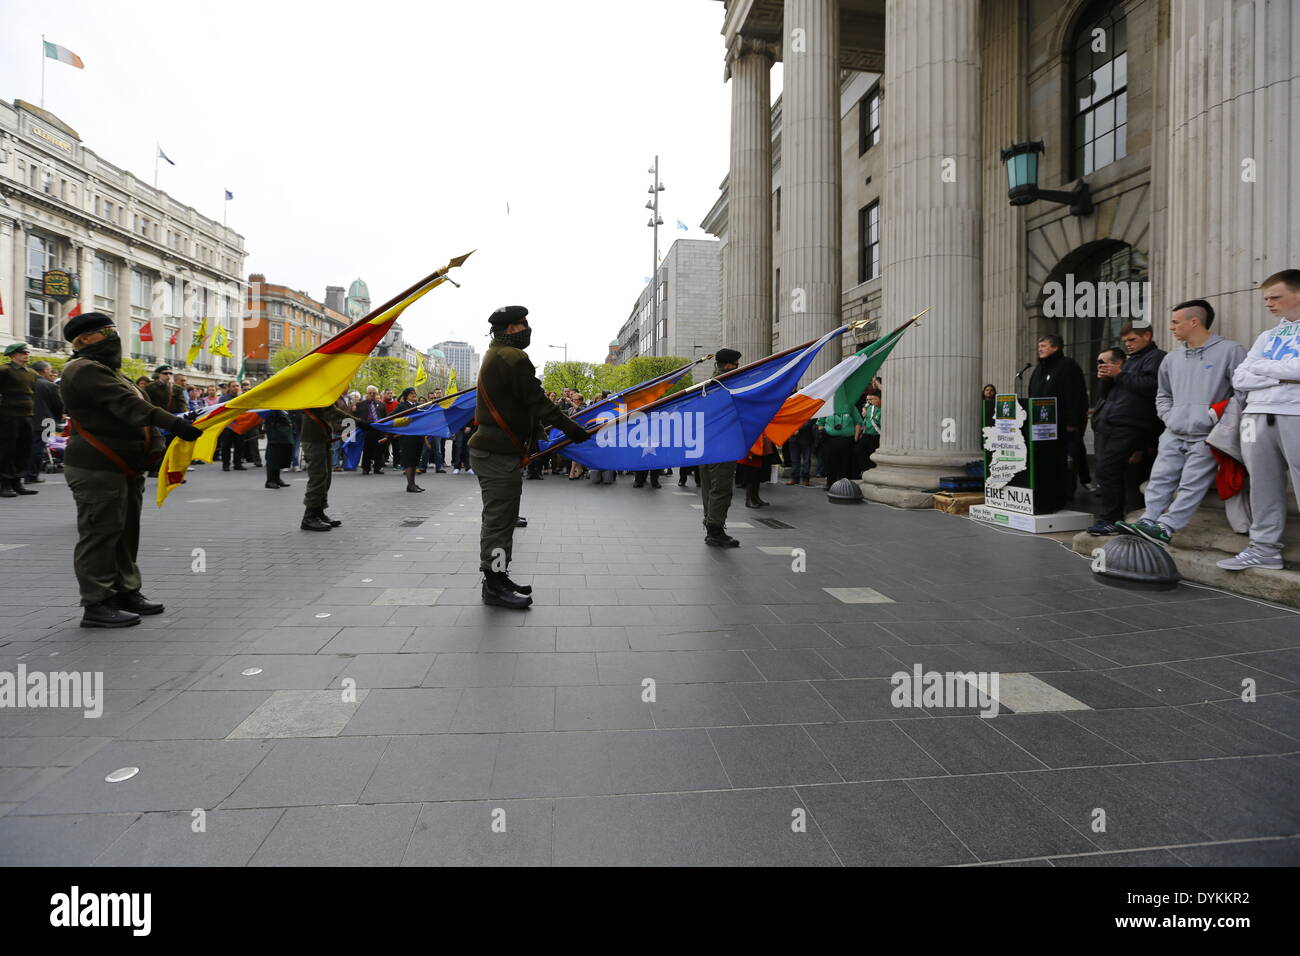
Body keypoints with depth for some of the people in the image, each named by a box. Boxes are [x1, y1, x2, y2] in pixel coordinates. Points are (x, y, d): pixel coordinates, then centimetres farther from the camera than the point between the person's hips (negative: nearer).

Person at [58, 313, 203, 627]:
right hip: (97, 471, -10)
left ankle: (126, 593, 24)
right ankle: (96, 605, -1)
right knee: (99, 534, -6)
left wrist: (155, 447, 4)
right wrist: (173, 424, -35)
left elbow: (135, 409, 17)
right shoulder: (85, 371, -12)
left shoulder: (109, 372, 22)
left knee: (125, 532, 15)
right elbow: (127, 405, -26)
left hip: (124, 469, 10)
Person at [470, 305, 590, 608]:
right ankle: (495, 586, 2)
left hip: (489, 448, 11)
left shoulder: (494, 356, 20)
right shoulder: (514, 357, -14)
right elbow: (537, 402, -17)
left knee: (498, 518, 16)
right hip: (500, 453, -11)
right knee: (500, 519, -5)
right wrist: (572, 429, -13)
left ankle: (497, 581, 25)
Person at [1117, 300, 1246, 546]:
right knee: (1159, 480, -4)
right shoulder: (1171, 359, 16)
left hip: (1205, 436, -5)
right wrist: (1169, 418, 9)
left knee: (1192, 485, -12)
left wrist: (1218, 418, -11)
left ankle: (1166, 527, -19)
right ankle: (1148, 522, -8)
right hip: (1173, 435, 6)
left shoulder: (1229, 351, -1)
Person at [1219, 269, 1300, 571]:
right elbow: (1239, 380, 11)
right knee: (1263, 486, 6)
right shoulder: (1267, 337, 20)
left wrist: (1263, 367, -2)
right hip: (1257, 416, 5)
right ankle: (1265, 548, 11)